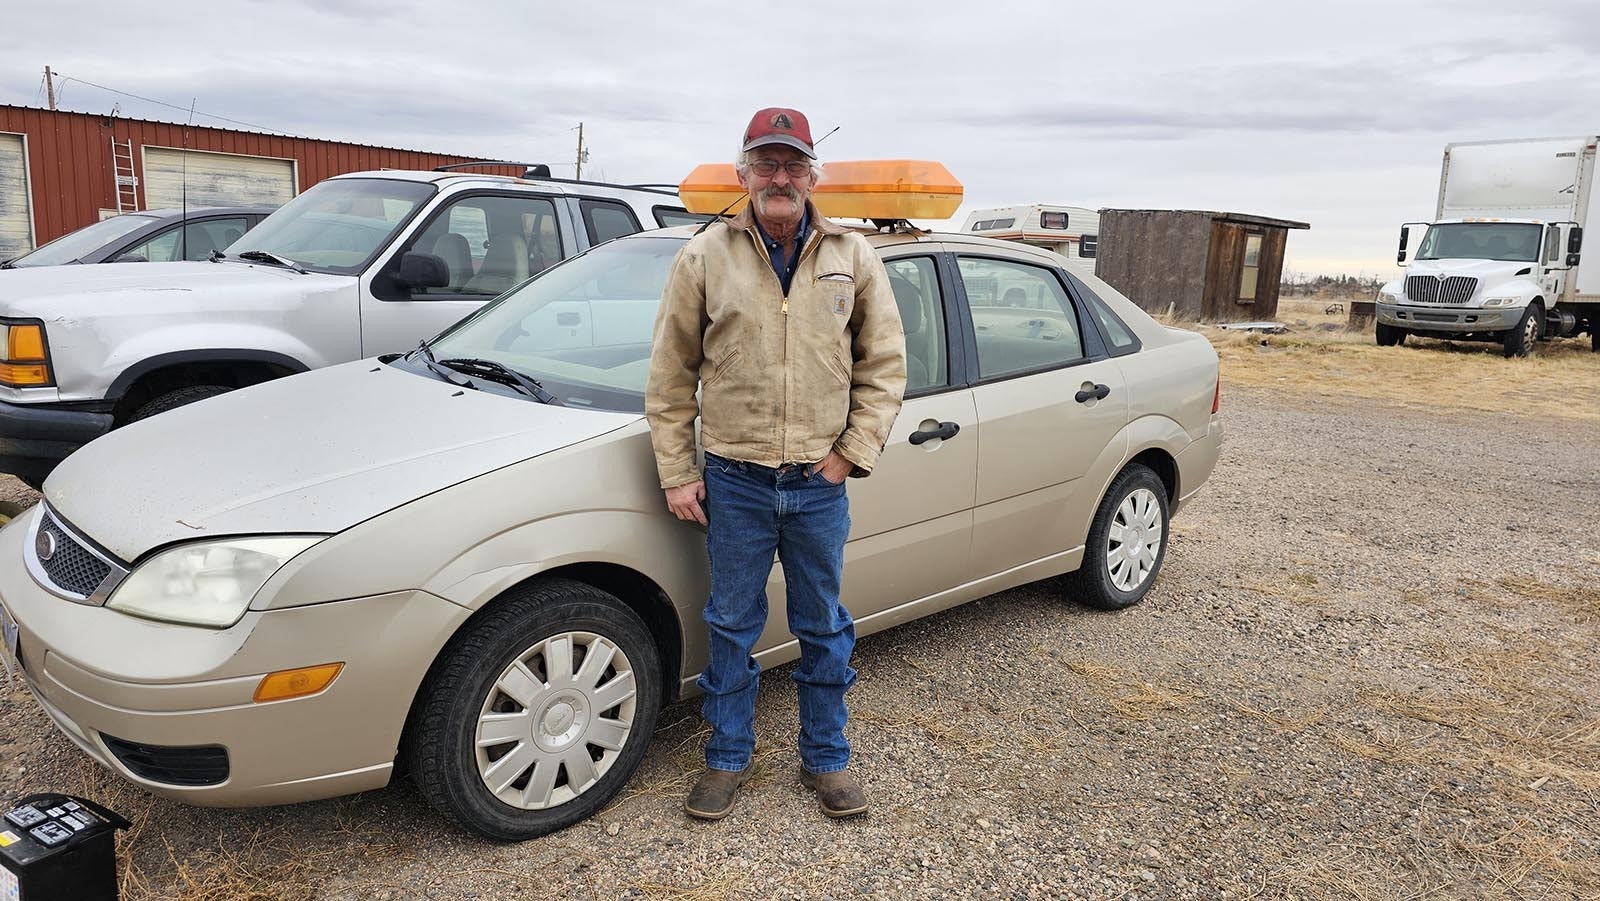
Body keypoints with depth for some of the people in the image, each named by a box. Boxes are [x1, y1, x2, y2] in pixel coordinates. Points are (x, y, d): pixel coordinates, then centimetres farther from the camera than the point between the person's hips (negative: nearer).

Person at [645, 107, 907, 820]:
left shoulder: (853, 257, 3)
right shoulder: (704, 258, -1)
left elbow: (885, 363, 5)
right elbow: (669, 377, 1)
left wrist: (854, 450, -4)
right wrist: (677, 475, -2)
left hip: (820, 483, 1)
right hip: (735, 482, -1)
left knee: (824, 629, 14)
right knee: (732, 627, 12)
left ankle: (826, 759, 32)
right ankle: (728, 758, 31)